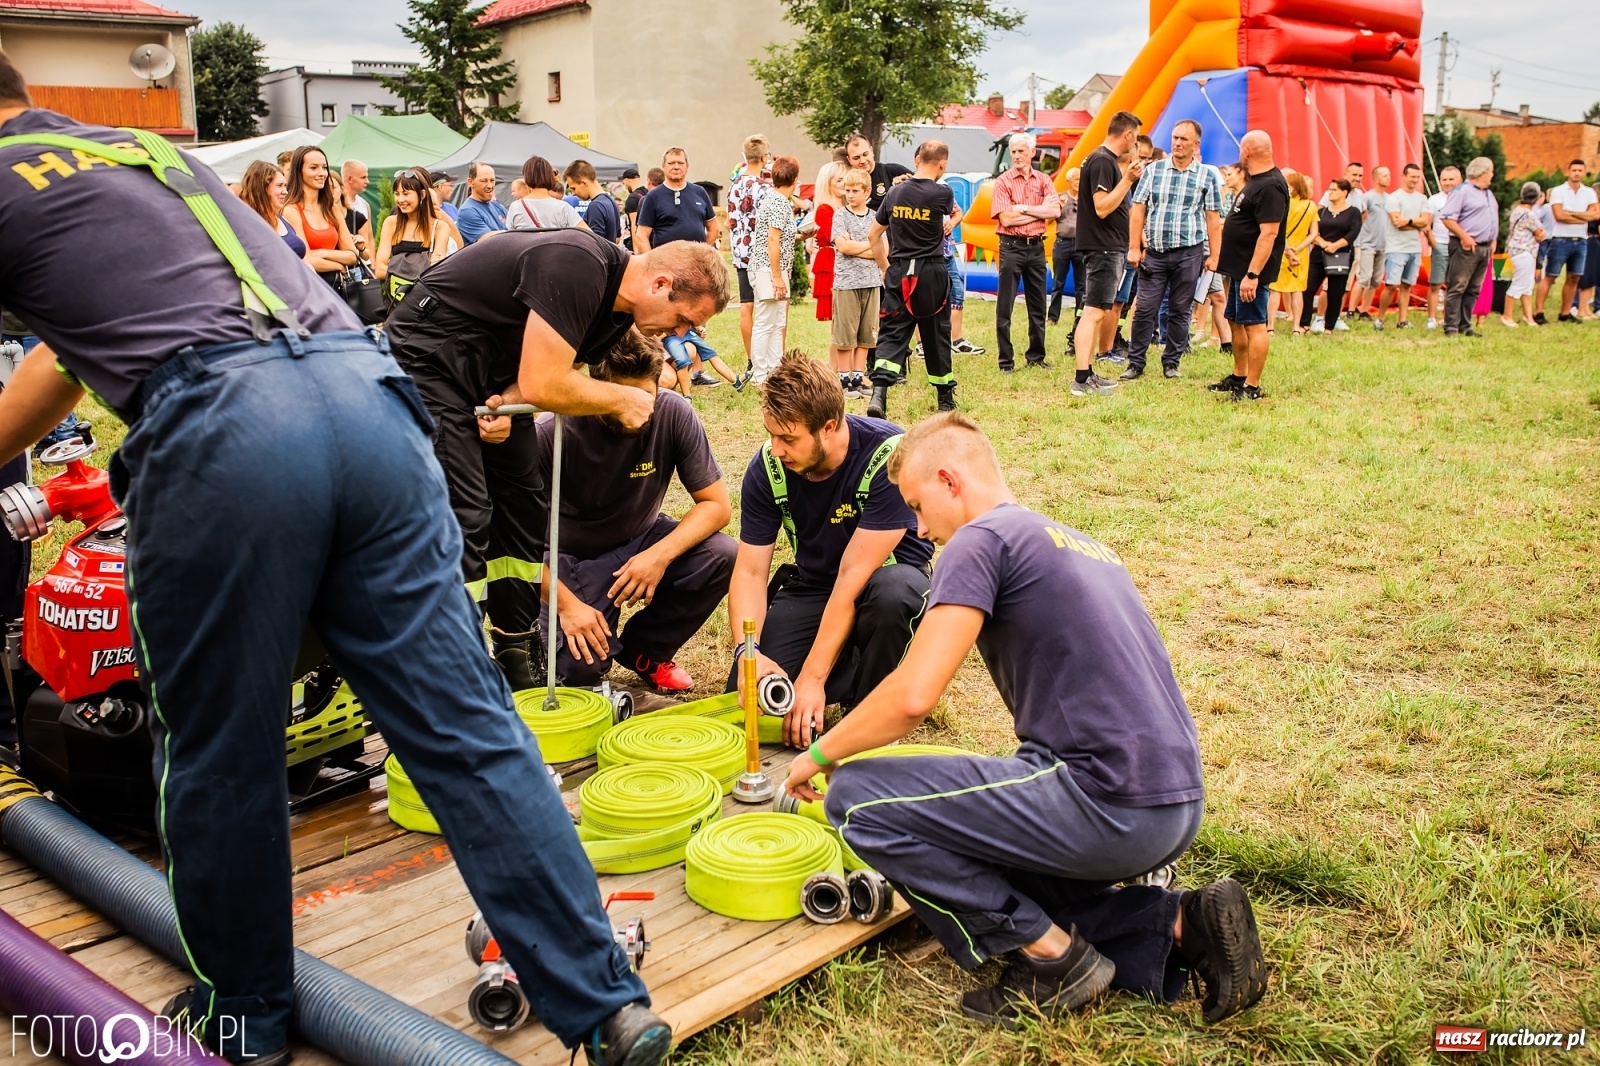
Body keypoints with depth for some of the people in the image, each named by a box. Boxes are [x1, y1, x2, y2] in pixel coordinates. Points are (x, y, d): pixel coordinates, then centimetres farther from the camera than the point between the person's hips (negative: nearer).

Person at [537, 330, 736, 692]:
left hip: (640, 540, 3)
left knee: (723, 558, -25)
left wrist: (661, 554, -29)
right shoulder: (555, 433, -25)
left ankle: (643, 650, 0)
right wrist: (565, 603, -28)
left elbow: (716, 505, -14)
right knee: (579, 667, -27)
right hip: (573, 557, -3)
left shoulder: (673, 414, -19)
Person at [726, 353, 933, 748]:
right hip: (810, 586, 4)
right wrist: (750, 652, -29)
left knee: (892, 591, -40)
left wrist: (812, 678, -30)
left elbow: (854, 576, -30)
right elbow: (750, 571, -11)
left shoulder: (889, 456, -29)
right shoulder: (767, 468, -13)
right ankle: (847, 666, 12)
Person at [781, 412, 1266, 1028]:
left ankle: (1052, 956, 0)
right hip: (1178, 807, 10)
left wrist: (821, 753, 1)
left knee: (855, 798, -6)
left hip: (1108, 805, -9)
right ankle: (1180, 925, 12)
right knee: (992, 880, 29)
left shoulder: (982, 538, -6)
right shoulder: (1079, 544, 21)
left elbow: (913, 694, -16)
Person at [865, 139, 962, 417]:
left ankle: (879, 393, -21)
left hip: (898, 272, 2)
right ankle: (945, 397, 25)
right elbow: (956, 212, 16)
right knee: (936, 334, 11)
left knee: (891, 333, 0)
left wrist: (884, 267, 21)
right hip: (932, 273, -2)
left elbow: (873, 235, 11)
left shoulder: (895, 192, 3)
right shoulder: (942, 193, -8)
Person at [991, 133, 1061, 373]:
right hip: (1012, 246, -4)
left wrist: (1023, 209, -12)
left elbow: (1055, 211, -6)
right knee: (1005, 307, -2)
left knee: (1038, 305, 10)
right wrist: (1040, 211, -7)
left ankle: (1036, 356, 22)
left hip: (1036, 246, 4)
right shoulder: (1003, 182, -3)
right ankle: (1006, 360, 4)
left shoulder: (1043, 181, 8)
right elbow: (1006, 219, -13)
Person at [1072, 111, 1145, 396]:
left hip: (1110, 248, 11)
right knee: (1093, 311, -12)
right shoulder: (1102, 161, -15)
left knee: (1100, 310, 14)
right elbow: (1102, 207, -22)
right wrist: (1128, 179, -24)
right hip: (1103, 248, -11)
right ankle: (1081, 380, -14)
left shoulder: (1107, 160, 16)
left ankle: (1088, 373, 19)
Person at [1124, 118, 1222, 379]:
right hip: (1154, 252, 1)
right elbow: (1137, 210, 4)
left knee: (1180, 310, 7)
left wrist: (1213, 255, -2)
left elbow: (1213, 218, 2)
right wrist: (1134, 248, -2)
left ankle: (1172, 362, 16)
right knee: (1145, 308, 0)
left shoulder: (1208, 175, 3)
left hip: (1188, 253, -1)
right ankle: (1135, 363, 7)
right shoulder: (1153, 170, 6)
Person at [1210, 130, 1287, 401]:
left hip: (1252, 270, -11)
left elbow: (1268, 234, -25)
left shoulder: (1270, 186, -19)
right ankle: (1238, 378, 27)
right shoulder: (1256, 181, 13)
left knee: (1254, 325, -7)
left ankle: (1252, 387, -4)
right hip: (1239, 267, 11)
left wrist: (1252, 274, -29)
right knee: (1237, 323, 16)